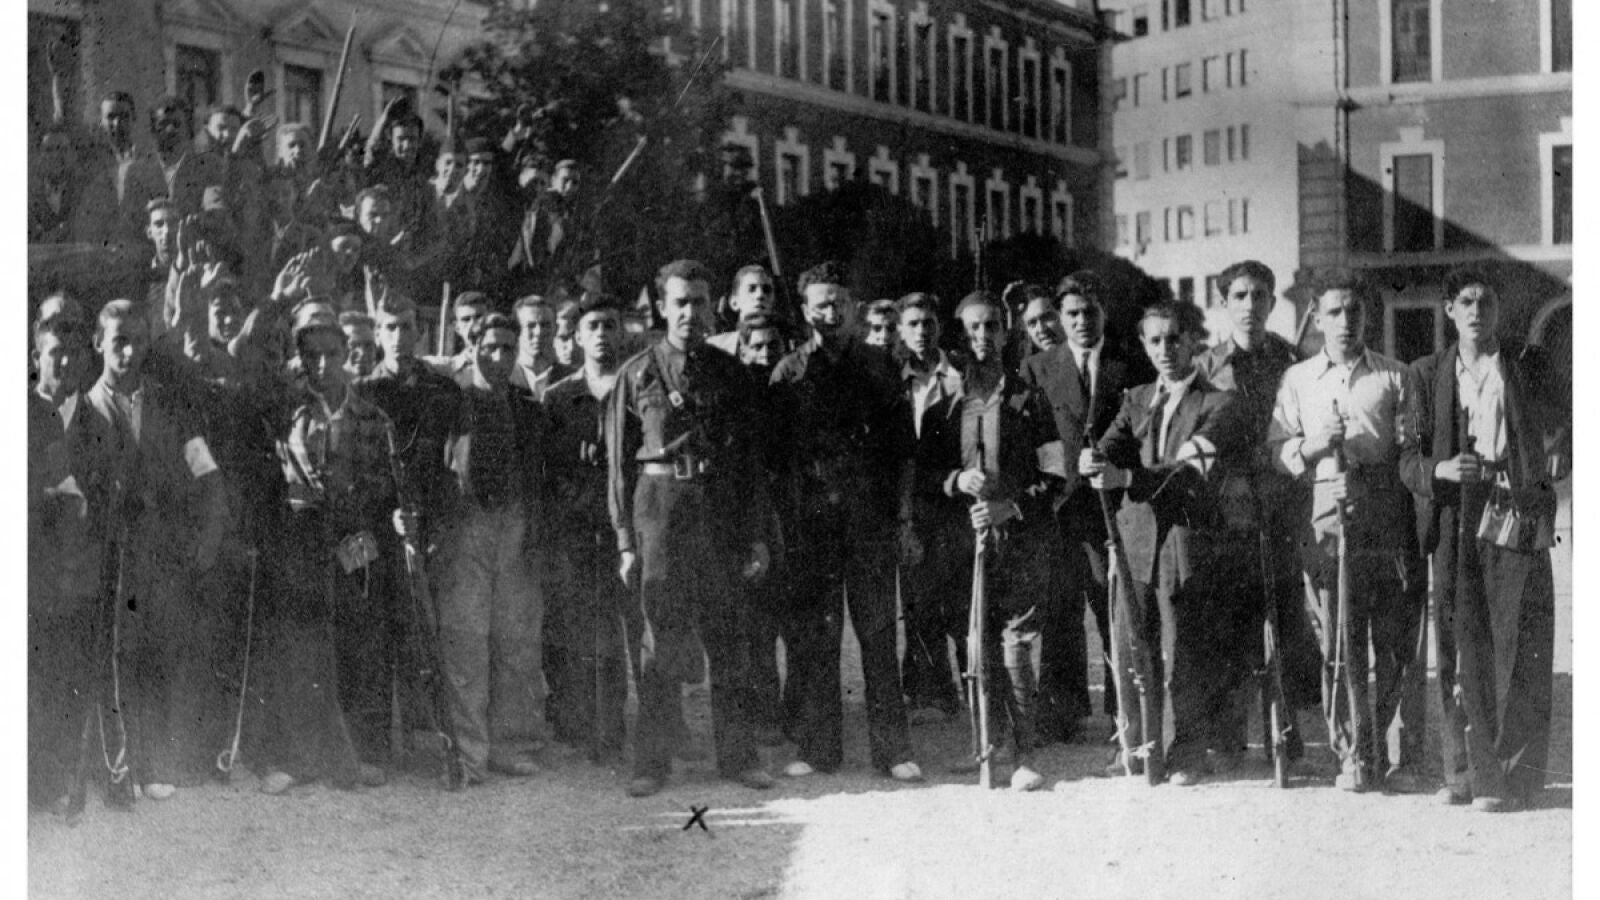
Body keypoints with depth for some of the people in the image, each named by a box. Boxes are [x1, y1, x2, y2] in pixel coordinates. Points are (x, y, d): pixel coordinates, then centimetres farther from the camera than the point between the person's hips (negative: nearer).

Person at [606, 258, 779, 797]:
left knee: (727, 637, 5)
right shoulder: (637, 375, 3)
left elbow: (748, 460, 12)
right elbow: (619, 463, 3)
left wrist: (756, 535, 6)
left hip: (721, 510, 2)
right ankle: (652, 763, 7)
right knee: (661, 639, -1)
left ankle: (737, 756, 14)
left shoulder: (730, 374, 10)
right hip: (660, 505, -2)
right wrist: (625, 541, -3)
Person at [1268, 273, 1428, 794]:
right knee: (1339, 646, 0)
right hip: (1326, 521, 1)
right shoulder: (1297, 380, 15)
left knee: (1399, 643, -3)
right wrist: (1312, 445, -8)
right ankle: (1353, 756, 7)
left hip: (1388, 521, -1)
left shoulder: (1395, 377, 12)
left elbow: (1411, 451, 9)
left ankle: (1401, 757, 3)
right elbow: (1276, 452, 11)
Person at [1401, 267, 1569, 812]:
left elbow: (1565, 425, 13)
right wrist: (1439, 469, -12)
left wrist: (1558, 456, -8)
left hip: (1517, 521, -2)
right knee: (1461, 649, 3)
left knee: (1515, 653, -3)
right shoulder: (1428, 374, 11)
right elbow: (1407, 457, 7)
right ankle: (1466, 771, 13)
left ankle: (1513, 777, 2)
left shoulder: (1531, 364, 9)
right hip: (1455, 526, 2)